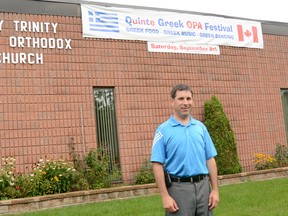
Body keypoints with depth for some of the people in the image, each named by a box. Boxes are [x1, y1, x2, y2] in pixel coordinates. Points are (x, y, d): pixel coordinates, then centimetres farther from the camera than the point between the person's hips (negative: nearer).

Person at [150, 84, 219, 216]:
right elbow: (158, 164, -8)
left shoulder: (200, 127, 10)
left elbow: (210, 160, 9)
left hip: (203, 186, 4)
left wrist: (215, 190, 3)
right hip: (178, 188, -4)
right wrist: (165, 196, -13)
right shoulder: (163, 130, -3)